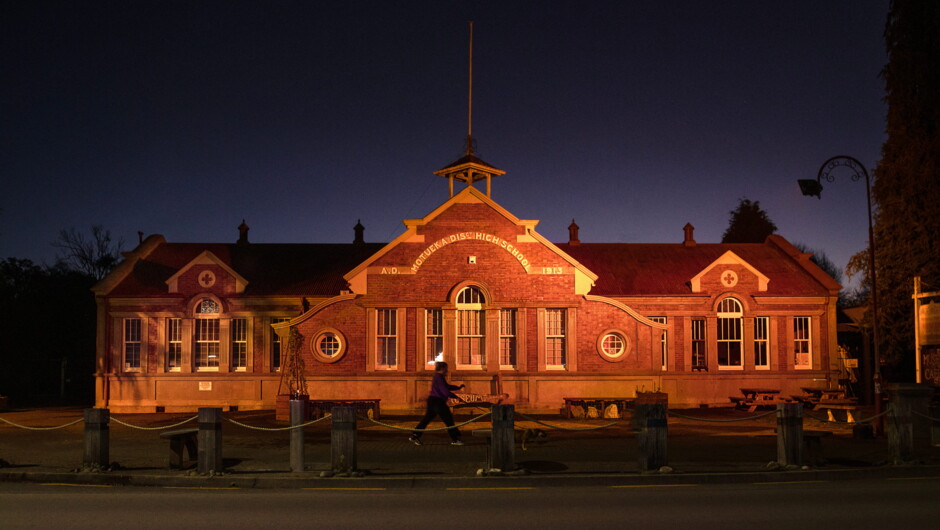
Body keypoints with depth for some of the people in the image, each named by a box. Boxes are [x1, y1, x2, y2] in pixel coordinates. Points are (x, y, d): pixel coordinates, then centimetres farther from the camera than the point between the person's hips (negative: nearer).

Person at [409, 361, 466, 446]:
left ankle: (414, 436, 11)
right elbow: (445, 391, -20)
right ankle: (455, 439, 1)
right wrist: (456, 397, -15)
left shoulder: (439, 377, 16)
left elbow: (447, 387, 25)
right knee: (448, 419, -4)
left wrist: (458, 387, 21)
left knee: (427, 419, 11)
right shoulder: (439, 377, -16)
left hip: (432, 401, 10)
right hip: (437, 401, -10)